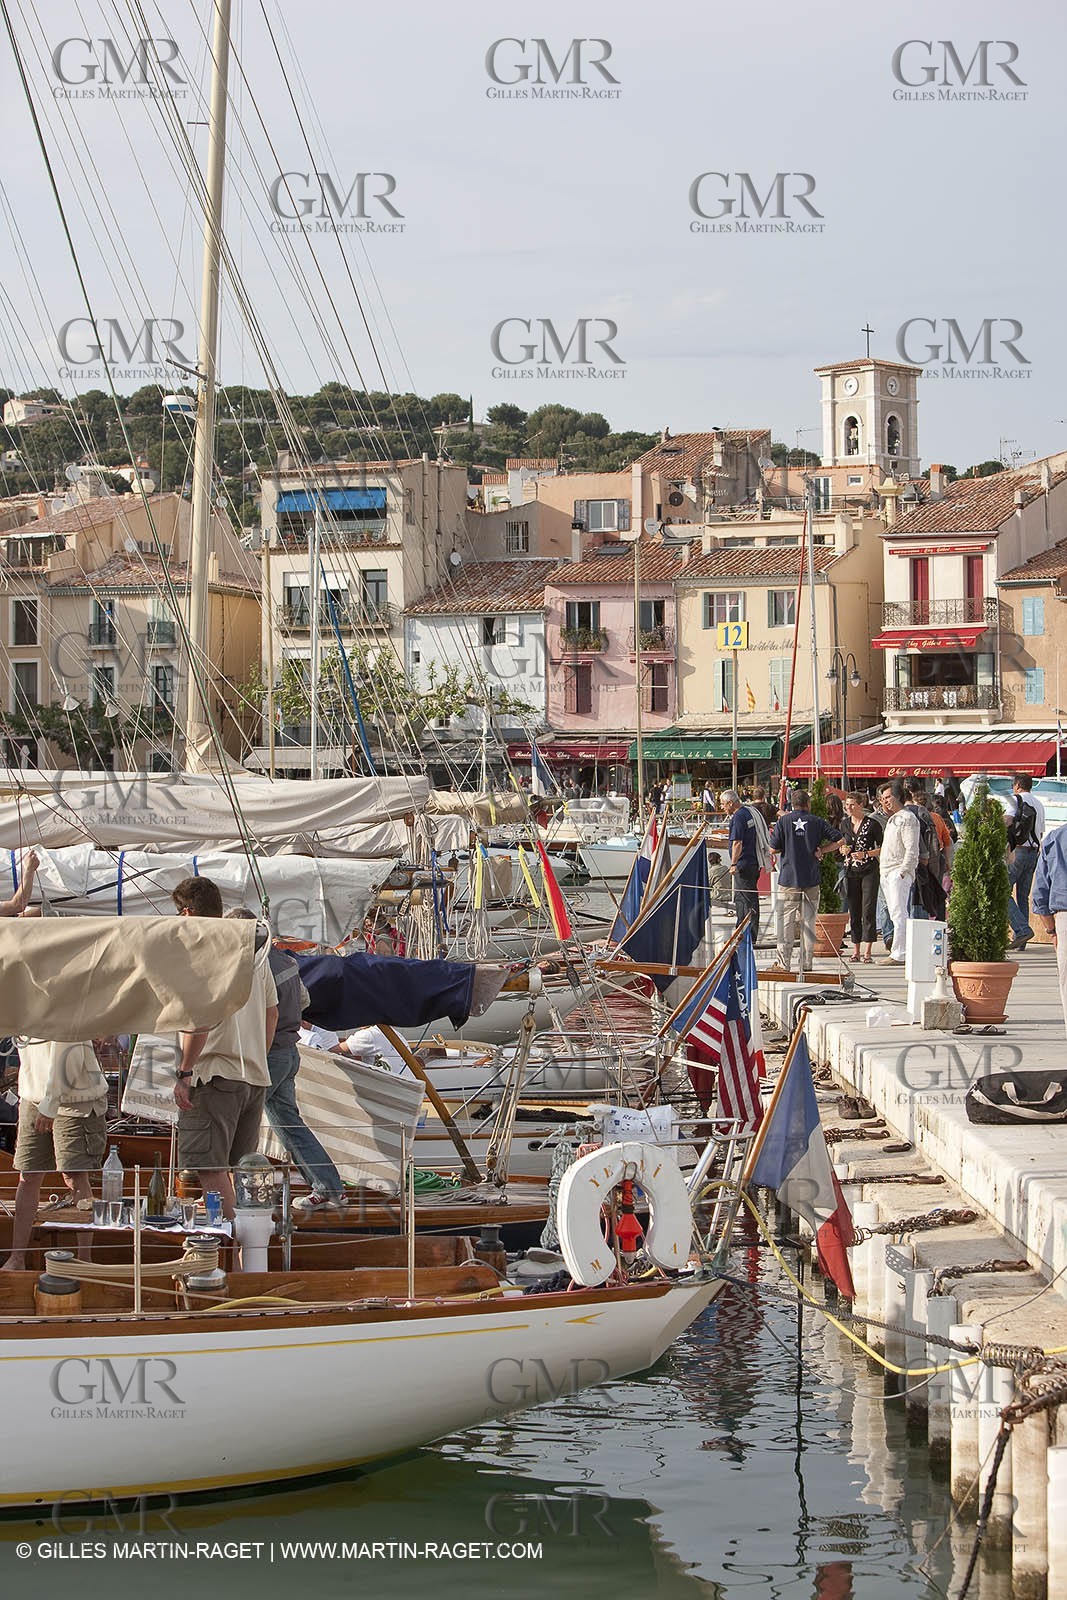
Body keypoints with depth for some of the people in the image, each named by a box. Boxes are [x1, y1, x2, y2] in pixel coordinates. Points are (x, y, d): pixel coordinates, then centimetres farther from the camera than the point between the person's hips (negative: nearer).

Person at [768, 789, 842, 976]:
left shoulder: (783, 821, -3)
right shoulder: (817, 822, 2)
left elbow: (774, 848, -4)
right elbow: (839, 840, -4)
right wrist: (820, 851, 3)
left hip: (788, 878, -1)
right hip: (811, 879, 1)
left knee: (786, 922, 3)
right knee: (808, 922, 8)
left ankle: (783, 963, 0)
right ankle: (806, 965, 7)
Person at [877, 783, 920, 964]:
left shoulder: (907, 818, -9)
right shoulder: (891, 819, 21)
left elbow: (912, 850, -14)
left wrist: (903, 871, -21)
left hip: (899, 871, -10)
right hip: (886, 873, 10)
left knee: (899, 913, -14)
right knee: (894, 913, 8)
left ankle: (899, 954, -18)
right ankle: (900, 952, 10)